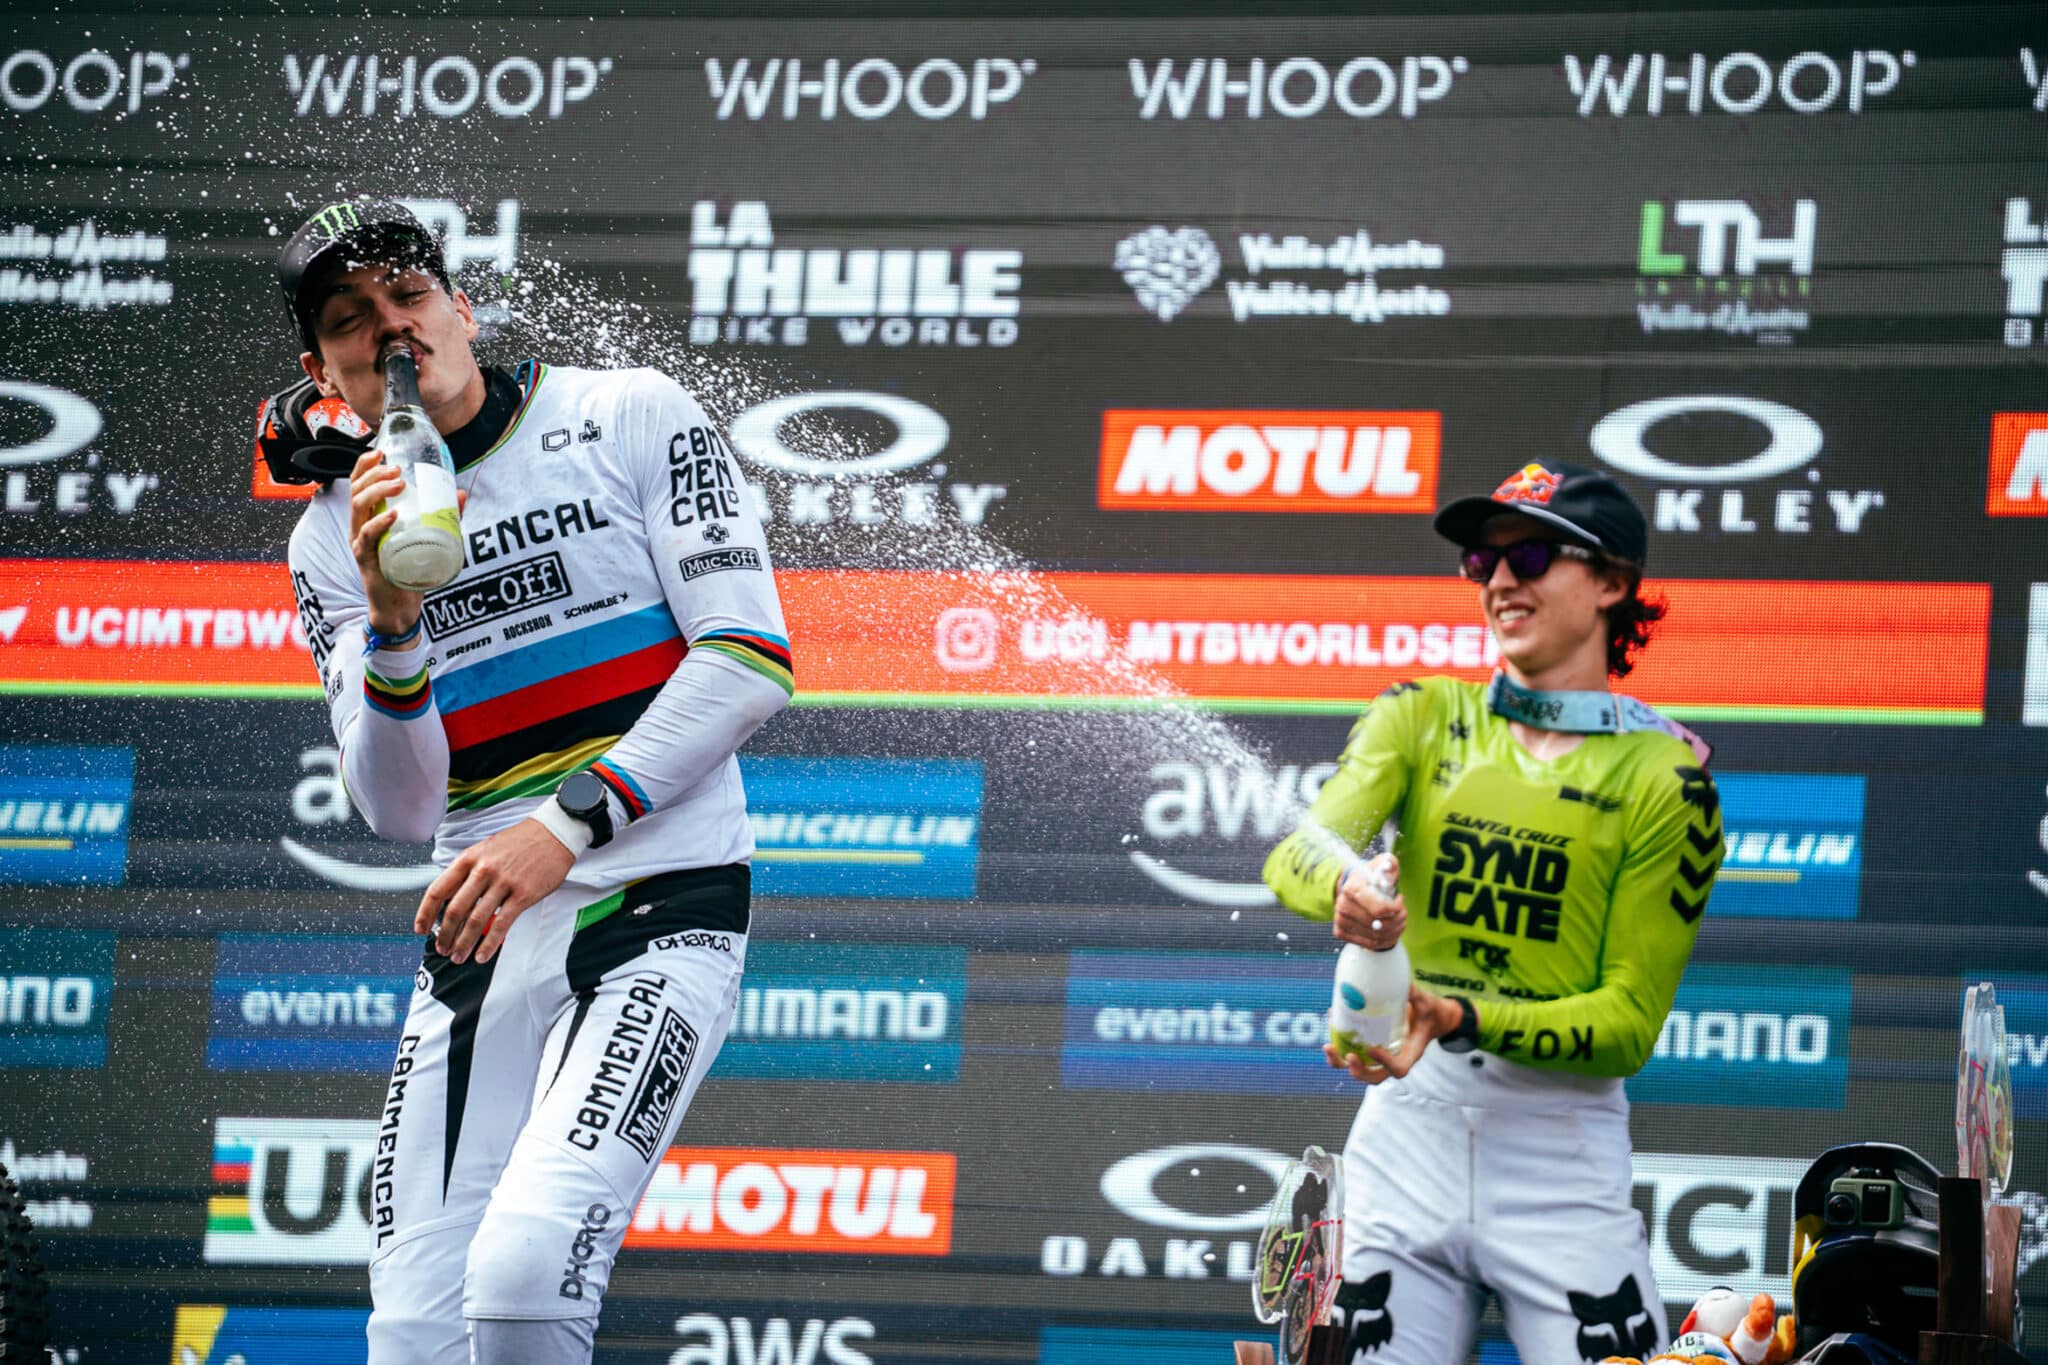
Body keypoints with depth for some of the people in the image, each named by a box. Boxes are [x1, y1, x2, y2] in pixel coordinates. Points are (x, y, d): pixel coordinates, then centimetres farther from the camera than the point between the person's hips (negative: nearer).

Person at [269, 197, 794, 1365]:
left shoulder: (632, 417, -1)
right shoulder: (334, 541, 10)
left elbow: (752, 659, -8)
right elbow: (403, 809, 2)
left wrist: (566, 825, -15)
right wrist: (390, 623, -16)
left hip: (658, 915, -4)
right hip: (478, 941, 4)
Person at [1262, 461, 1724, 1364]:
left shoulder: (1663, 774, 0)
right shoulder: (1423, 718, 9)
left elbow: (1630, 1023, -6)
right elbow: (1295, 857, -8)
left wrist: (1462, 1019, -22)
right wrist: (1344, 888, -32)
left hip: (1561, 1147, -2)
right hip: (1407, 1130, 2)